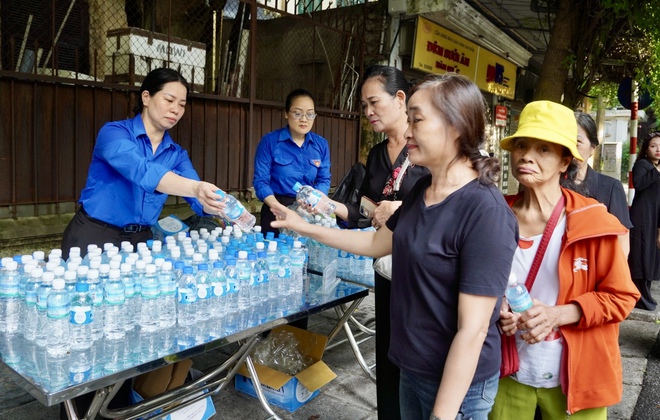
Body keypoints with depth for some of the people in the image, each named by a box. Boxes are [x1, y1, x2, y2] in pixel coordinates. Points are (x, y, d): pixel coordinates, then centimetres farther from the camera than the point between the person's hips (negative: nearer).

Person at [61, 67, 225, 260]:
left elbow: (199, 200, -9)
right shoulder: (114, 132, -11)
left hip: (141, 239, 5)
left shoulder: (177, 154, 4)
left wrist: (219, 205, -32)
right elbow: (142, 171, -31)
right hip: (95, 236, -4)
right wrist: (195, 188, -46)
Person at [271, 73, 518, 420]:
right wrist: (304, 227, 12)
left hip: (458, 384, -7)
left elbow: (472, 329, -25)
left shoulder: (485, 211, -25)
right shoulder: (421, 190, -1)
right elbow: (377, 243, 14)